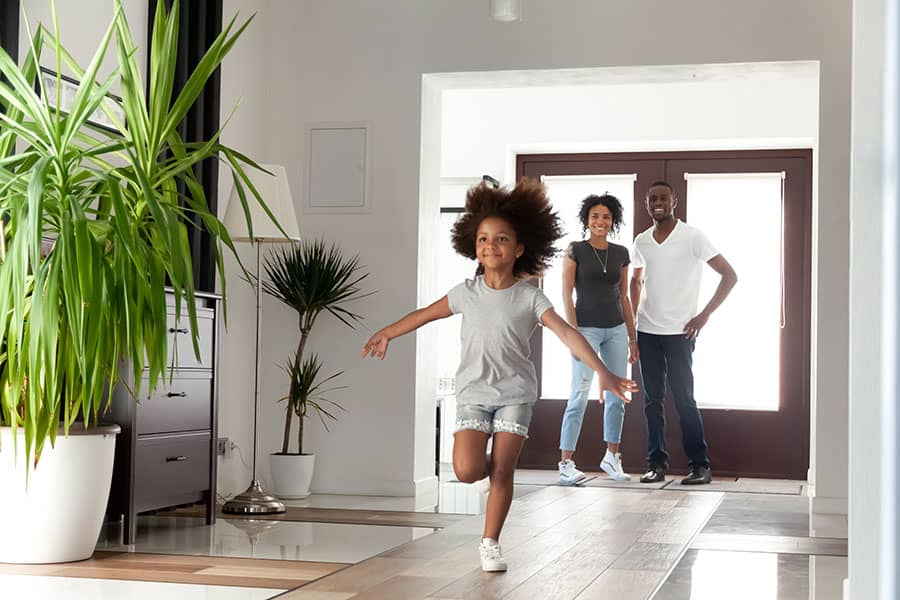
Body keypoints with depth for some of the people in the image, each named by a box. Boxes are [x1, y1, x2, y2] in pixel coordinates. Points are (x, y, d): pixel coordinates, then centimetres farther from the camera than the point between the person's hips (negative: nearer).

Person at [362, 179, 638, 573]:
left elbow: (567, 334, -16)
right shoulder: (467, 292, 0)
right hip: (473, 393, 1)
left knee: (502, 473, -3)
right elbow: (426, 314, 15)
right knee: (467, 471, -13)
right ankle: (490, 463, 22)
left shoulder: (529, 297, -7)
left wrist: (603, 373, -25)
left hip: (515, 393, -1)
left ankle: (491, 543, 13)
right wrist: (387, 334, 25)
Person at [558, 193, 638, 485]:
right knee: (579, 396, -10)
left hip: (616, 329, 5)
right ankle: (566, 463, -7)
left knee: (616, 396, 8)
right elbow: (567, 295, -6)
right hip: (586, 328, -5)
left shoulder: (621, 253, 9)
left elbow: (624, 297, 13)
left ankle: (612, 456, 22)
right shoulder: (575, 251, -3)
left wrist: (633, 337, 12)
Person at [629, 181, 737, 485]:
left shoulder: (692, 237, -6)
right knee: (652, 400, 6)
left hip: (679, 333, -5)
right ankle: (656, 463, 12)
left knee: (683, 399, -5)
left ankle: (700, 465, 2)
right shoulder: (641, 241, 9)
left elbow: (729, 275, -7)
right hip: (646, 331, 5)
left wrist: (704, 314, -11)